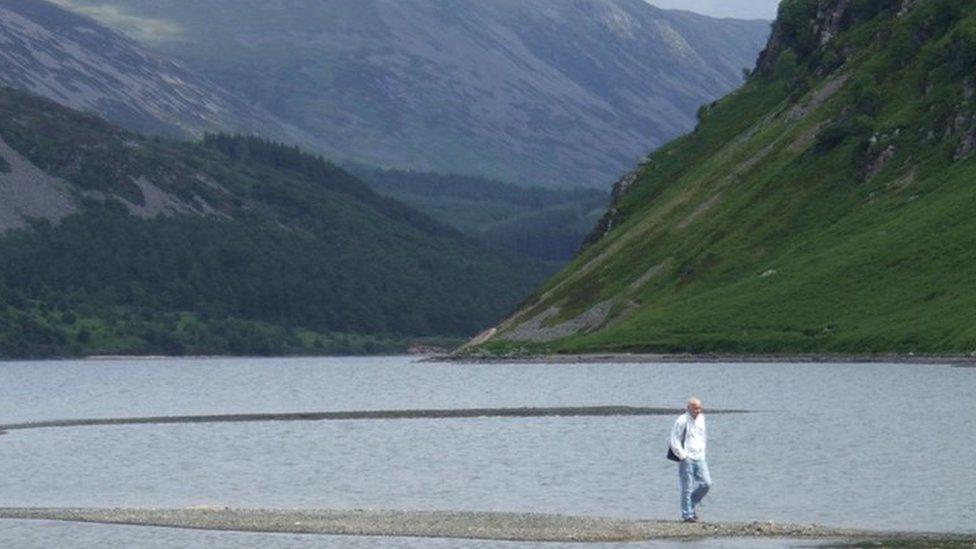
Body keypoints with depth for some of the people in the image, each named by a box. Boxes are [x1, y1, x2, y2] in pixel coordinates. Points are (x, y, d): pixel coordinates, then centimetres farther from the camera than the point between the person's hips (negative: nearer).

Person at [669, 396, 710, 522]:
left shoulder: (701, 419, 11)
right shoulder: (682, 421, -11)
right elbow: (674, 442, -10)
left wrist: (702, 453, 14)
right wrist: (682, 456, -13)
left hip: (699, 458, 7)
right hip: (686, 459, -7)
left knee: (706, 483, 0)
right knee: (687, 488, -4)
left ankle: (692, 504, 20)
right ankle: (687, 514, 2)